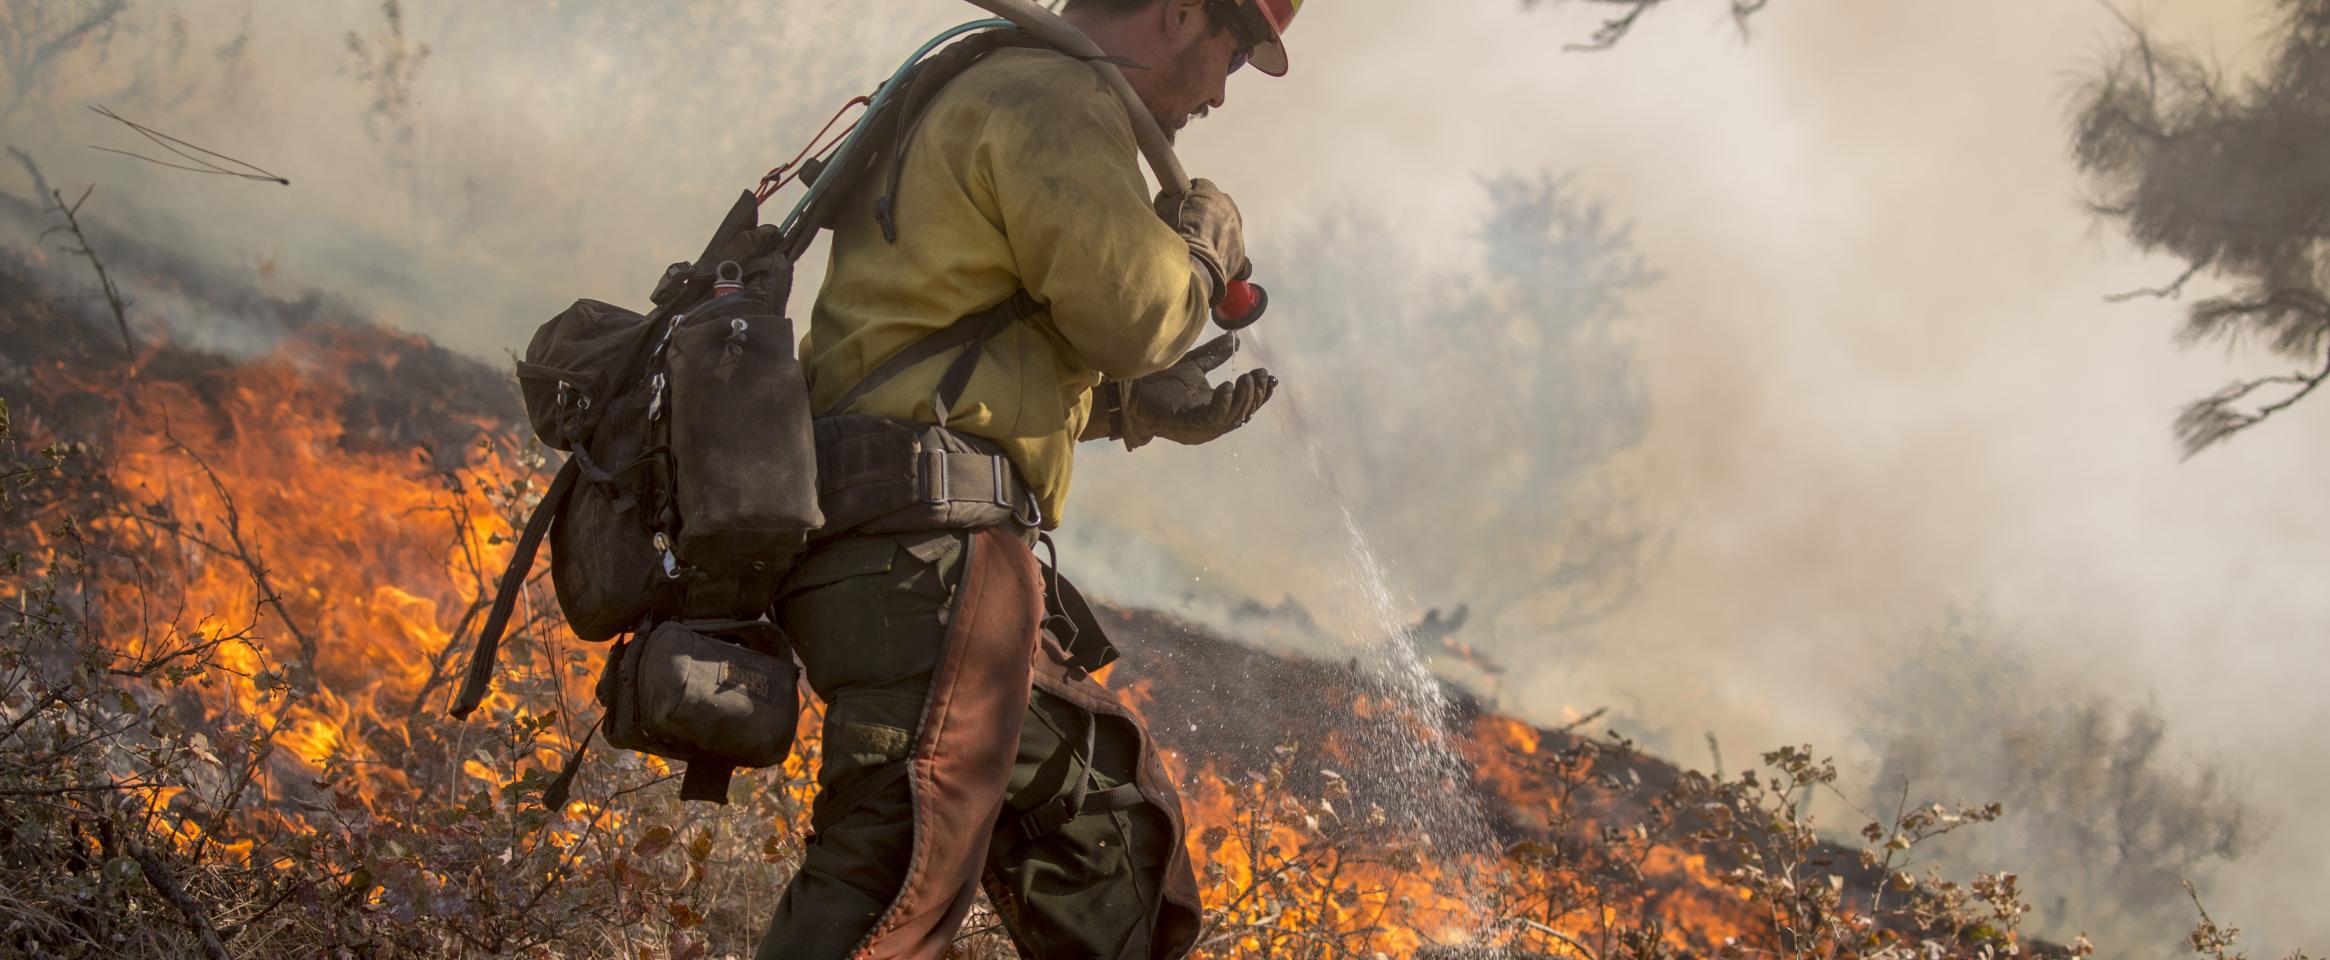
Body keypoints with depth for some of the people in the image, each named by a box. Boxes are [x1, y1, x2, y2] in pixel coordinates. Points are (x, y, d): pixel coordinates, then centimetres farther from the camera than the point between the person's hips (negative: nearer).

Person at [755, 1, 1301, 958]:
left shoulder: (985, 98, 28)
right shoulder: (1054, 99, -5)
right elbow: (1131, 310, -15)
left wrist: (1138, 405, 29)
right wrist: (1206, 246, 6)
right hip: (925, 545, -11)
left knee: (1104, 805, 18)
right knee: (905, 864, -20)